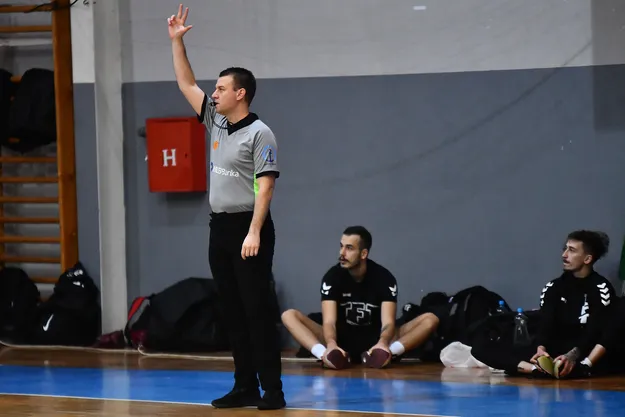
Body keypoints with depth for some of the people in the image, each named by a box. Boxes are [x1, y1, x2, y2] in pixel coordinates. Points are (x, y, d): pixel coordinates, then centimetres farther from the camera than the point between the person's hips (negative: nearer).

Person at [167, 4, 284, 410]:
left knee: (258, 310, -8)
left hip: (248, 228, -8)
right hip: (220, 227, 8)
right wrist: (177, 41, 11)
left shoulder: (260, 134, -10)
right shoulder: (217, 122, 12)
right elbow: (186, 84, 19)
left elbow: (265, 187, -16)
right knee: (233, 312, 8)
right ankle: (245, 387, 11)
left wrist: (254, 232, -23)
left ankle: (272, 389, -7)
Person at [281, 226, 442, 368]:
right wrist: (331, 345, -45)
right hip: (341, 341, 0)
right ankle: (325, 354, -47)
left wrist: (382, 344, -46)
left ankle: (381, 353, -45)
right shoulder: (332, 276, -9)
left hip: (374, 341, 0)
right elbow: (329, 321, -20)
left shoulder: (384, 278, -10)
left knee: (430, 320, -21)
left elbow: (388, 322, -20)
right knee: (289, 316, -20)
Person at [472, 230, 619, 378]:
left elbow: (597, 332, -15)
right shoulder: (553, 287, 11)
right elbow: (544, 324, -3)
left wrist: (573, 356, -34)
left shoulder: (602, 289, -3)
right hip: (553, 354, 5)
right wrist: (541, 349, -26)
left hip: (584, 355, -5)